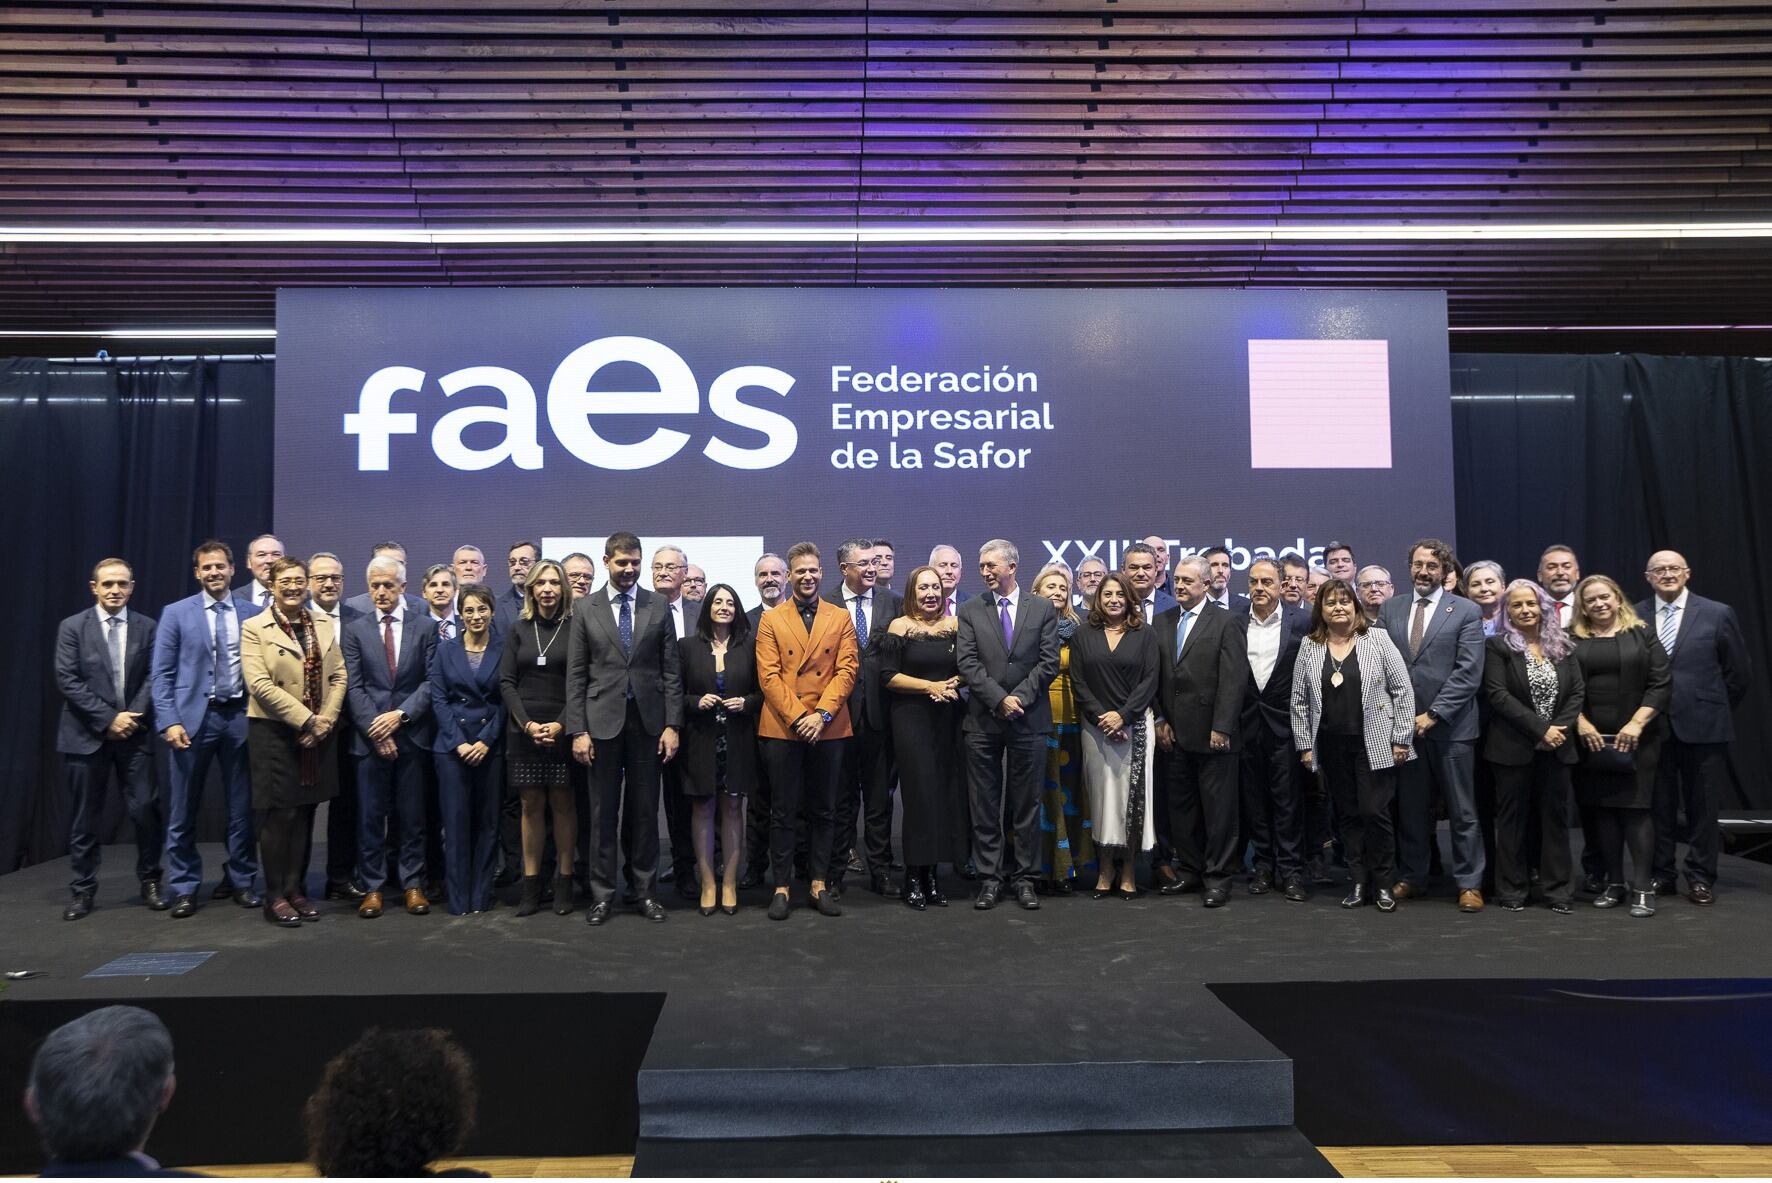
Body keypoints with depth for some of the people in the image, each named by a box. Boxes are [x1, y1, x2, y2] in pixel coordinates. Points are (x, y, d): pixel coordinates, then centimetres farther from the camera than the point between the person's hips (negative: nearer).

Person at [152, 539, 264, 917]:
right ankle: (184, 887, 16)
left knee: (242, 806, 9)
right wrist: (169, 721, -11)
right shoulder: (176, 614, 2)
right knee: (184, 809, 5)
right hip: (194, 717, -1)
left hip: (241, 716, 1)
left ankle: (240, 880, 22)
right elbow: (162, 673, -1)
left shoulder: (253, 613, 5)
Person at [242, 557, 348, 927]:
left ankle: (296, 889, 18)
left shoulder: (323, 626, 12)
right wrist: (306, 720, -16)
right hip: (275, 733, -4)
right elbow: (259, 684, -13)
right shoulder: (254, 629, -3)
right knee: (279, 815, -2)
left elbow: (338, 676, 8)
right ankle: (275, 896, 8)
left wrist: (325, 720, -6)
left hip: (317, 735, 4)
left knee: (305, 813, 9)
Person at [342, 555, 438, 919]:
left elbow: (431, 681, 0)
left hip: (412, 734, 0)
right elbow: (353, 686, 1)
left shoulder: (424, 628, 6)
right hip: (369, 736, 0)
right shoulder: (355, 630, 7)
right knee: (370, 816, 4)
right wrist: (374, 728, -9)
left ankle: (412, 883, 14)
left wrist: (401, 714, -12)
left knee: (412, 816, 6)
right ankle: (372, 887, 12)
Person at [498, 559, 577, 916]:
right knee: (532, 805, 5)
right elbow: (506, 682, 5)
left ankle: (564, 882, 9)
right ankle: (531, 884, 10)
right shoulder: (518, 629, 9)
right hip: (523, 731, 2)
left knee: (563, 804, 2)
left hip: (563, 731, -2)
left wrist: (560, 724, -12)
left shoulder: (576, 628, 1)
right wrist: (527, 724, -8)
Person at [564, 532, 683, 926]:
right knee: (603, 812, 6)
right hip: (603, 721, -1)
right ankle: (602, 894, 16)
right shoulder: (585, 609, 3)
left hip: (648, 721, 1)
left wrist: (672, 724, -3)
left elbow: (671, 671, 3)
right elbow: (576, 675, 1)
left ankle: (644, 892, 18)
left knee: (645, 811, 7)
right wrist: (577, 730, -5)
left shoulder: (658, 608, 4)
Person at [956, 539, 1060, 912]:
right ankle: (989, 878, 14)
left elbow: (1049, 662, -1)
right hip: (983, 722, 1)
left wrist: (1020, 697, -11)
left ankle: (1024, 877, 16)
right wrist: (999, 699, -12)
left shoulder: (1042, 609, 5)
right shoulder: (970, 611, 6)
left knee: (1027, 805, 6)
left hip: (1029, 720, 0)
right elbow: (967, 663, -3)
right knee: (985, 806, 5)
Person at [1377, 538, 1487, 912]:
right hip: (1402, 724, 3)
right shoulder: (1389, 610, 10)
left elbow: (1468, 673, -8)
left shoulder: (1466, 612, -1)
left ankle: (1469, 883, 13)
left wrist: (1433, 715, -13)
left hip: (1450, 726, -3)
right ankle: (1411, 877, 21)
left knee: (1463, 811, 4)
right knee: (1410, 808, 10)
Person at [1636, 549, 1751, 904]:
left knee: (1702, 806, 6)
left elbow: (1738, 669, 6)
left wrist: (1718, 710, 7)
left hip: (1702, 725, -1)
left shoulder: (1718, 614, 0)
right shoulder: (1633, 617, 1)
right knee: (1658, 804, 8)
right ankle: (1660, 874, 18)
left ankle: (1700, 877, 16)